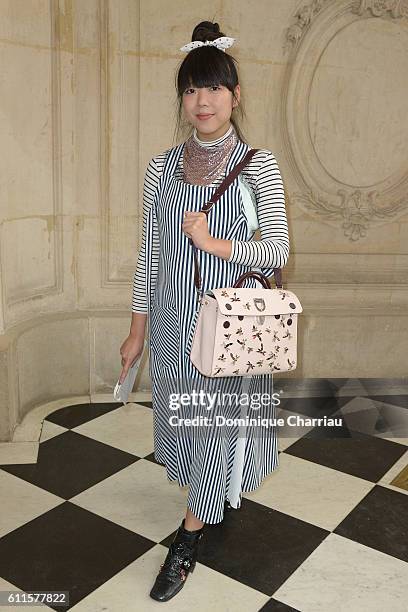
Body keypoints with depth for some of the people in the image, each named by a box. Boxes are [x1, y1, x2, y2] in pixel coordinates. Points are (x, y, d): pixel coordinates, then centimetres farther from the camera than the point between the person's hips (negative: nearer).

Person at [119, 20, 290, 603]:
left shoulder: (257, 164, -7)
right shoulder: (163, 166, 1)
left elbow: (277, 251, -8)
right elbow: (150, 251, 4)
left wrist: (214, 242, -22)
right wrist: (138, 329, 5)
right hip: (173, 318, 4)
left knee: (219, 422, 6)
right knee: (182, 416, 16)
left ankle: (189, 537, 24)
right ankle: (219, 493, 45)